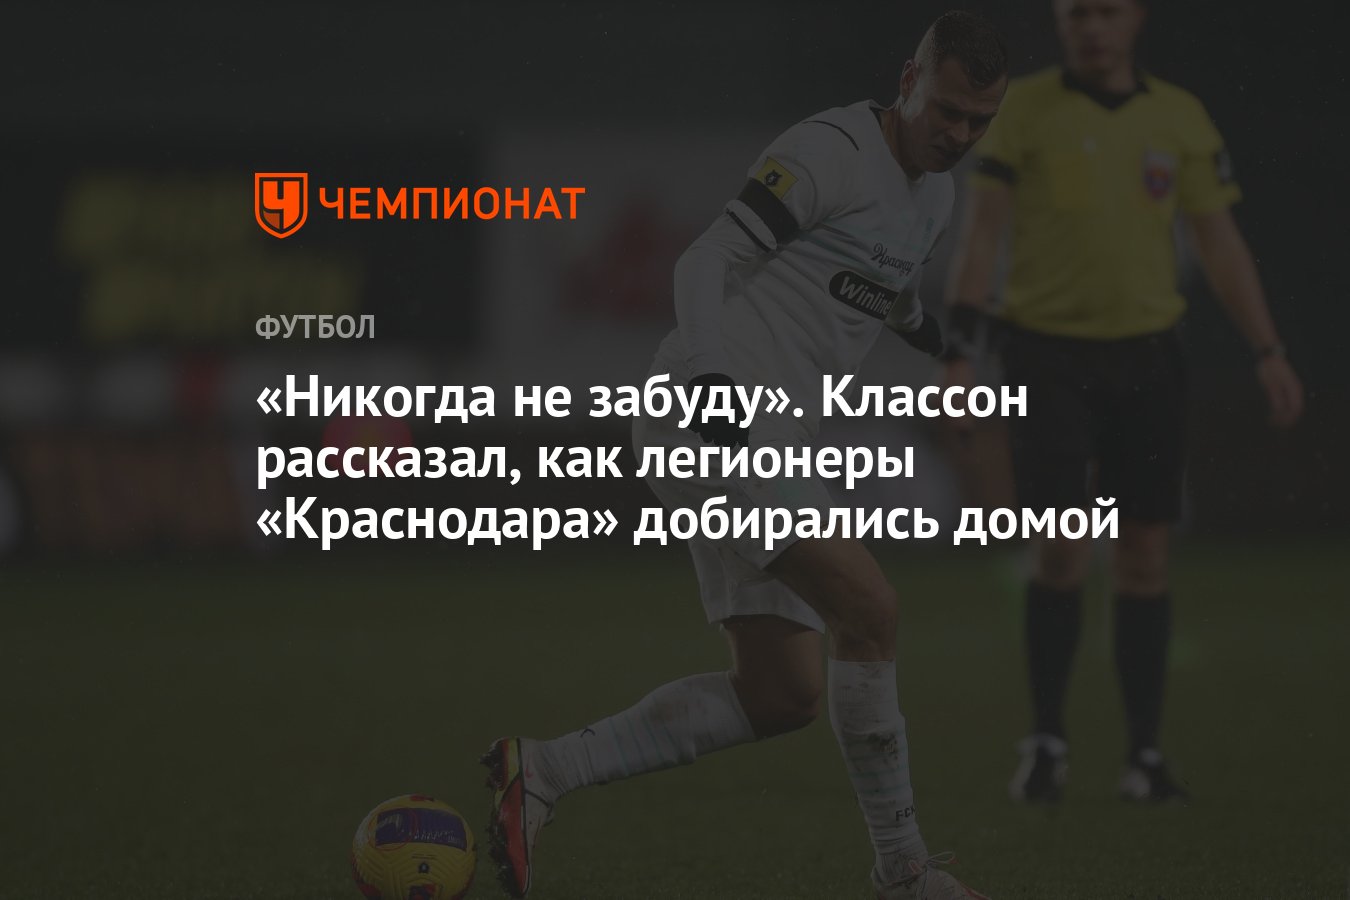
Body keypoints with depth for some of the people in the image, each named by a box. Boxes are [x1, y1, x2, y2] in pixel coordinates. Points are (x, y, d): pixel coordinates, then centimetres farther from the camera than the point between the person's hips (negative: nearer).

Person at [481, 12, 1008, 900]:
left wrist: (939, 340, 22)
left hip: (764, 443, 10)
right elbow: (709, 262, -19)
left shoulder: (935, 196, 16)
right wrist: (708, 377, -33)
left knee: (782, 695, 5)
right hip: (708, 420, -10)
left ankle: (543, 771, 9)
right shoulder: (831, 151, -12)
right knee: (868, 609, -18)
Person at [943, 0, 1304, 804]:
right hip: (1048, 353, -3)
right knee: (1063, 552, -9)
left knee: (1146, 556, 4)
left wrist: (1269, 353, 4)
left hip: (1147, 354, 3)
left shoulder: (1179, 118, 4)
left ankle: (1145, 752, 11)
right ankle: (1047, 740, 7)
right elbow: (983, 233, -5)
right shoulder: (1026, 108, -4)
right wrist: (962, 354, -13)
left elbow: (1220, 242, 10)